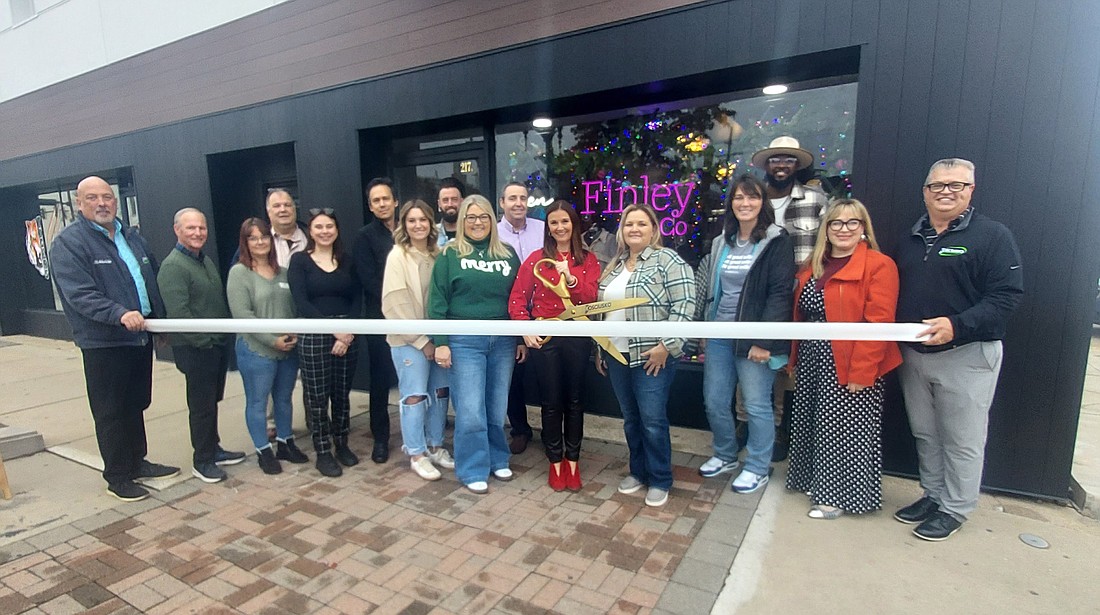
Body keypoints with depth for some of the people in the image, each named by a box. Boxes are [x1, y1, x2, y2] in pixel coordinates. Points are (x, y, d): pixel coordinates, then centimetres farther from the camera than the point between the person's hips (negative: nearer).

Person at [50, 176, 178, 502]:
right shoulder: (68, 242, -9)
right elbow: (79, 294, -20)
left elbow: (153, 282, 18)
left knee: (136, 405, 18)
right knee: (110, 412, 4)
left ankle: (138, 462, 32)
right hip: (103, 343, -6)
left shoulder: (132, 237, 13)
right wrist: (120, 313, -33)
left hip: (140, 337, 7)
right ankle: (117, 477, 16)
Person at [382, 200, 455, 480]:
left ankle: (435, 447, 27)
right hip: (409, 339, -5)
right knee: (415, 396, 0)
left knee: (440, 393, 11)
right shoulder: (398, 256, -6)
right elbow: (396, 305, -11)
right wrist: (421, 340, -12)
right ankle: (416, 454, 16)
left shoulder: (438, 254, 7)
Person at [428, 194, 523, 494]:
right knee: (470, 410, -1)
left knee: (497, 408, 12)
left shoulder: (508, 254, 9)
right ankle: (473, 470, 15)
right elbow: (438, 301, -3)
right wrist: (440, 342, -9)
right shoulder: (450, 255, 0)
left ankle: (497, 460, 30)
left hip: (503, 341, 3)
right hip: (465, 341, -3)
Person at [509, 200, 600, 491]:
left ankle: (572, 460, 27)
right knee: (551, 402, 9)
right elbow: (517, 298, -2)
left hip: (577, 337, 1)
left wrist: (570, 277, -24)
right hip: (544, 338, -1)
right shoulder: (536, 258, 1)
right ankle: (555, 461, 25)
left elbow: (590, 297, -8)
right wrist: (526, 329, -14)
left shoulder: (588, 260, 4)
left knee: (573, 401, 11)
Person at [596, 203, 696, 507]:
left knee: (653, 421, 0)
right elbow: (603, 310, 18)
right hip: (618, 356, 7)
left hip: (652, 356, -6)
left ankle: (660, 481, 18)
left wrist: (665, 346, -19)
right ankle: (638, 471, 32)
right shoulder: (614, 265, 13)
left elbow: (683, 307, -15)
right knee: (631, 419, 16)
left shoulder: (669, 261, -9)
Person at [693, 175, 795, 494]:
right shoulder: (721, 242, 12)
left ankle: (758, 468, 25)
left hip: (752, 338, -6)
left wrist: (764, 341, -19)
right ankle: (725, 455, 35)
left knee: (756, 405, 5)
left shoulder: (777, 241, -6)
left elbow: (780, 293, -13)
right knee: (714, 402, 12)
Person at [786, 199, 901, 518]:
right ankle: (816, 481, 34)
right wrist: (794, 359, 11)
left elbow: (878, 323, -16)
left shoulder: (879, 265, -9)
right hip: (812, 361, 7)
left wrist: (861, 372, -19)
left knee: (844, 430, 4)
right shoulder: (813, 266, 12)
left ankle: (837, 496, 20)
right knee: (811, 423, 15)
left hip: (848, 367, -7)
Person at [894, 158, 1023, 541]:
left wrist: (957, 325, -27)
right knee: (925, 434, 16)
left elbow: (1006, 295, -14)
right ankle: (932, 495, 32)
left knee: (962, 440, 5)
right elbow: (896, 294, 14)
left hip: (967, 355, -5)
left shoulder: (993, 236, -5)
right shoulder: (911, 238, 13)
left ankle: (954, 509, 21)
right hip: (913, 354, 6)